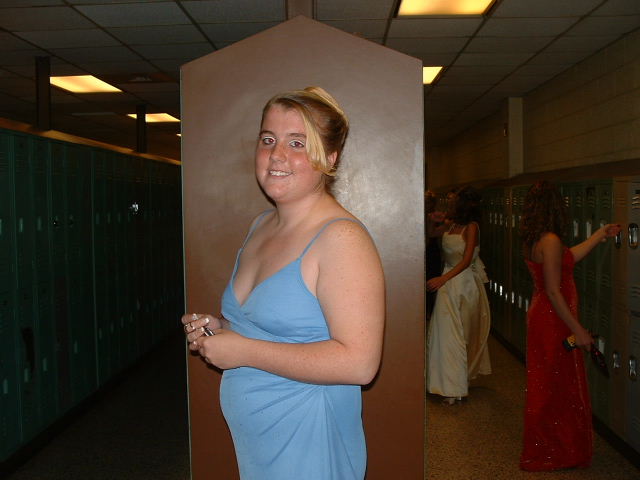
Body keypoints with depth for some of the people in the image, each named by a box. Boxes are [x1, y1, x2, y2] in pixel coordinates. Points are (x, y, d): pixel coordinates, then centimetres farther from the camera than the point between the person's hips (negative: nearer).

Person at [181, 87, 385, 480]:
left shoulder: (341, 238, -20)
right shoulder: (262, 225, 6)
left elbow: (359, 363, -27)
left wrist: (243, 350, -23)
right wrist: (220, 328, -1)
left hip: (307, 447, -7)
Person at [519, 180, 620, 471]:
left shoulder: (532, 240, 6)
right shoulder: (550, 241, -22)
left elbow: (566, 259, 19)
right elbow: (554, 291, -24)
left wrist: (600, 235, 25)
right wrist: (578, 330, -20)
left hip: (540, 316, 9)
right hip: (554, 320, -9)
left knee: (544, 385, 19)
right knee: (559, 387, 4)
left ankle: (541, 450, 33)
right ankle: (559, 454, 19)